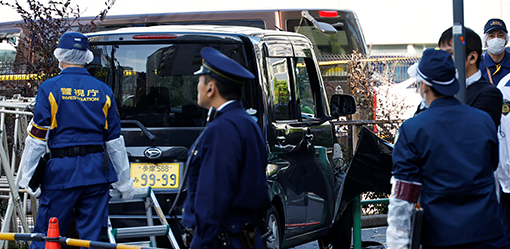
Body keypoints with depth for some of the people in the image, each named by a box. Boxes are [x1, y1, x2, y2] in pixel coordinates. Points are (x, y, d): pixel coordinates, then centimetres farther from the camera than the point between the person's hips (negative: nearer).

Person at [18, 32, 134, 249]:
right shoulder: (103, 91, 8)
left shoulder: (50, 88, -3)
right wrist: (124, 181, 16)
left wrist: (27, 178, 0)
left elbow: (37, 138, -5)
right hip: (97, 172, 3)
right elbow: (115, 141, 10)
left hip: (62, 171, -3)